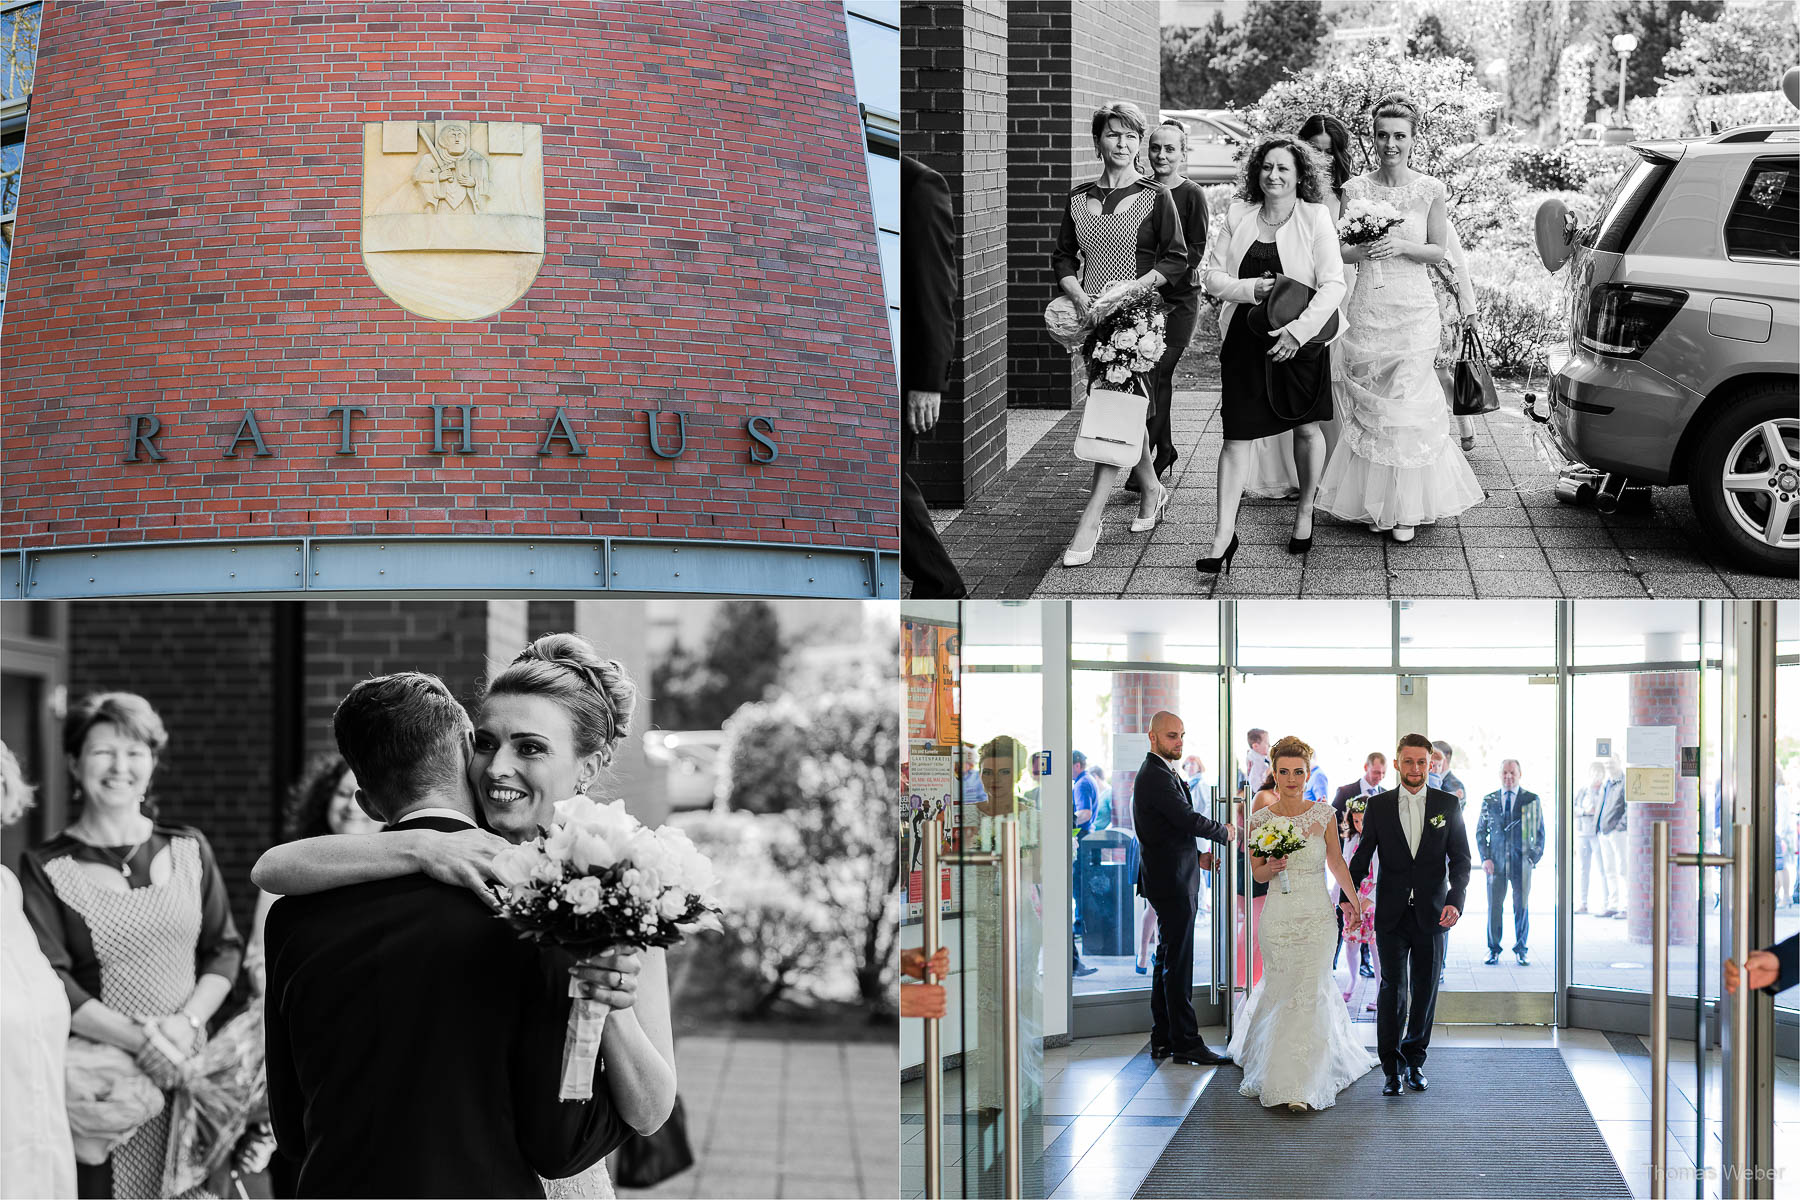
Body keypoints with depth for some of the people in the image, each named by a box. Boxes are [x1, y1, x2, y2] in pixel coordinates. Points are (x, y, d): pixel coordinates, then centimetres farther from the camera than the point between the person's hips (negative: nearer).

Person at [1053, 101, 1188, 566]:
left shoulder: (1155, 198, -2)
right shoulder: (1079, 198, 9)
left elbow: (1177, 259, -4)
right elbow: (1063, 258, 11)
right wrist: (1080, 297, -7)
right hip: (1093, 318, 5)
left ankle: (1089, 522, -14)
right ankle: (1151, 489, 33)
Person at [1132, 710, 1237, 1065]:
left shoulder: (1161, 773, 17)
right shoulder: (1156, 777, -17)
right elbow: (1188, 819, -22)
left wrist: (1196, 856, 13)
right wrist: (1225, 833, -5)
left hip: (1172, 879, 11)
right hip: (1172, 882, -11)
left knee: (1166, 960, 13)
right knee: (1178, 964, -8)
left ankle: (1162, 1041, 18)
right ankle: (1186, 1044, -6)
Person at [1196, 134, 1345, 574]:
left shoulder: (1315, 219, -7)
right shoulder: (1238, 217, 1)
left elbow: (1333, 285, -13)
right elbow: (1212, 276, 3)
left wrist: (1298, 330, -22)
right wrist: (1251, 288, -15)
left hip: (1301, 341, -1)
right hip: (1245, 340, 1)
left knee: (1307, 427, 12)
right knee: (1236, 436, -2)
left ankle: (1305, 514, 33)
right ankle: (1224, 535, 0)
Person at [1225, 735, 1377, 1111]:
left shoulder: (1324, 815, -2)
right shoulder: (1262, 818, -1)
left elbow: (1336, 861, 12)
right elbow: (1257, 873, 6)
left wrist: (1353, 898, 19)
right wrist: (1272, 866, -15)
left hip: (1316, 916, -1)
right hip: (1277, 916, 1)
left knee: (1309, 994, -9)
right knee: (1280, 991, 10)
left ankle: (1300, 1087, -7)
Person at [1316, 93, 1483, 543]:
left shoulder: (1430, 190, 1)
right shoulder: (1355, 189, 2)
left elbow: (1438, 251, 4)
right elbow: (1340, 251, 5)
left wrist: (1401, 246, -14)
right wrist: (1364, 249, -16)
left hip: (1414, 308, -1)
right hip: (1368, 307, 1)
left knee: (1408, 405, -2)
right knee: (1369, 404, 2)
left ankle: (1407, 506, 6)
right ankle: (1373, 502, 12)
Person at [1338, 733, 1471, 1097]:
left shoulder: (1448, 805, 4)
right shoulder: (1378, 806, 4)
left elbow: (1460, 859, 2)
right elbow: (1362, 857, 4)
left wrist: (1455, 900, -14)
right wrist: (1348, 896, -12)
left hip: (1432, 914, 1)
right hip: (1392, 916, -1)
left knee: (1424, 991, 7)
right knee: (1392, 989, -6)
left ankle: (1415, 1060, 21)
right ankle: (1391, 1068, -1)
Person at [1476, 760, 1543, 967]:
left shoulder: (1532, 800, 5)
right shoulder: (1488, 801, 8)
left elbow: (1539, 831, 8)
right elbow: (1480, 831, 11)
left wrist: (1535, 857, -1)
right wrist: (1485, 857, 0)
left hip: (1522, 862, -1)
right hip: (1496, 862, 1)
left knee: (1522, 907, 3)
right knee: (1494, 906, 1)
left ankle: (1521, 950, 15)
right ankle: (1493, 950, 12)